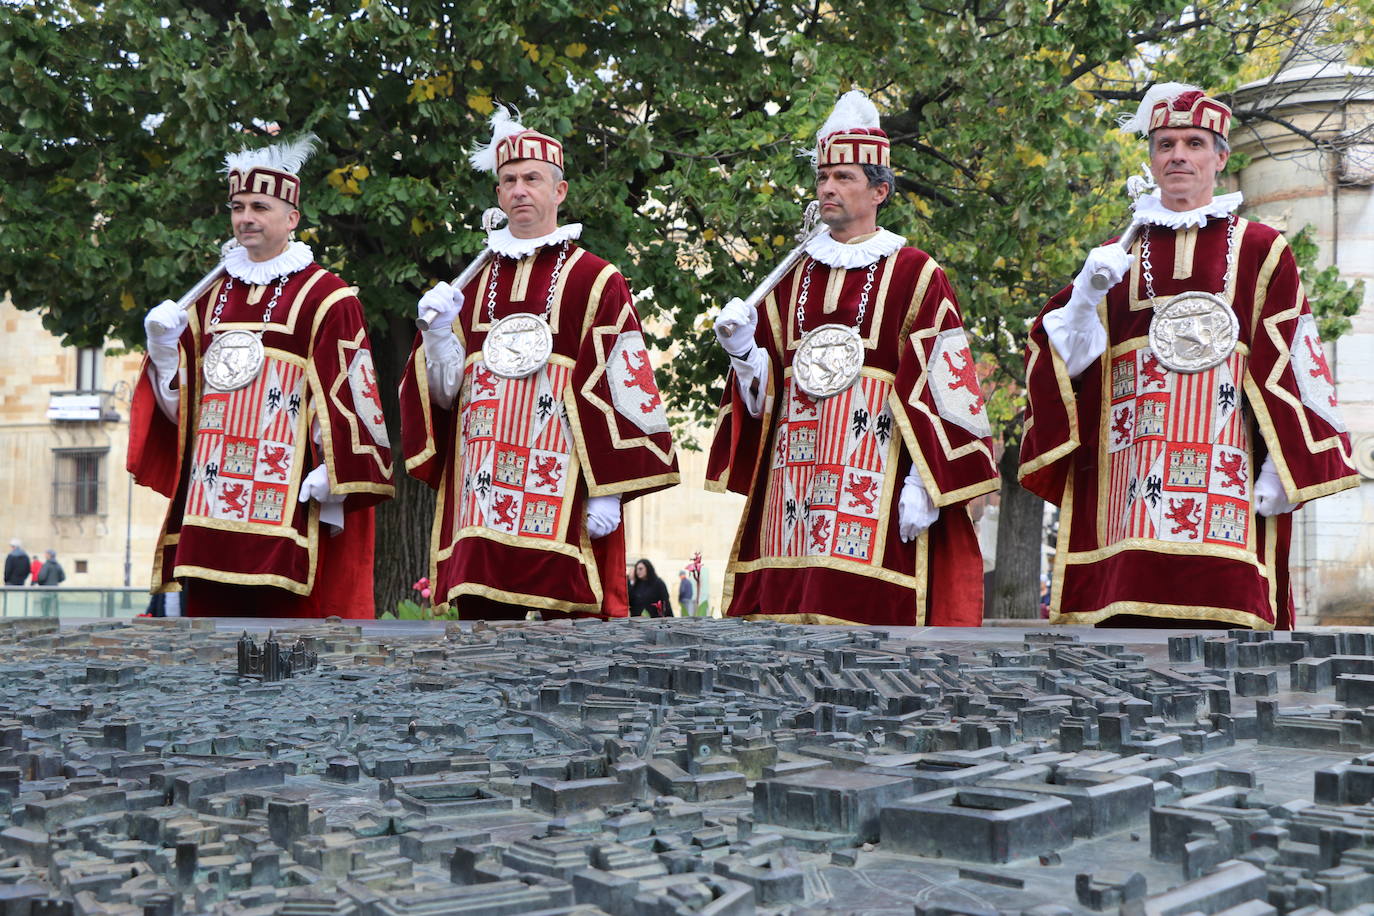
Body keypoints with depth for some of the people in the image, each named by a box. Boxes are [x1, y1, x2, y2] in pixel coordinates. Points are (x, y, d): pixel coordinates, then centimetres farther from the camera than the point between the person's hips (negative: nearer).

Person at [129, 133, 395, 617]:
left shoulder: (326, 298, -2)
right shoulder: (211, 297, 17)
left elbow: (346, 396, -9)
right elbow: (182, 401, 18)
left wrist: (331, 480, -16)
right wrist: (164, 342, 1)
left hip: (288, 500, -6)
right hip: (212, 498, 6)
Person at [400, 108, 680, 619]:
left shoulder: (595, 281, 2)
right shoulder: (474, 283, 17)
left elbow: (620, 389, -4)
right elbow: (445, 390, 16)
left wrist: (607, 491, -10)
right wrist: (438, 333, -3)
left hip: (561, 496, -4)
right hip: (481, 493, 5)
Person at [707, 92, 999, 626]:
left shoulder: (915, 276, 2)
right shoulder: (792, 277, 17)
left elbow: (939, 387, -6)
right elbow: (763, 385, 17)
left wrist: (925, 486, -13)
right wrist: (743, 348, -4)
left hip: (875, 476, -5)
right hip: (795, 474, 5)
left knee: (870, 612, -9)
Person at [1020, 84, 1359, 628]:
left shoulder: (1261, 252, 11)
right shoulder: (1114, 258, 17)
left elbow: (1290, 366, 5)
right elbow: (1057, 361, 10)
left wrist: (1282, 468, -4)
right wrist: (1087, 294, -8)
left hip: (1225, 487, -1)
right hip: (1128, 489, 2)